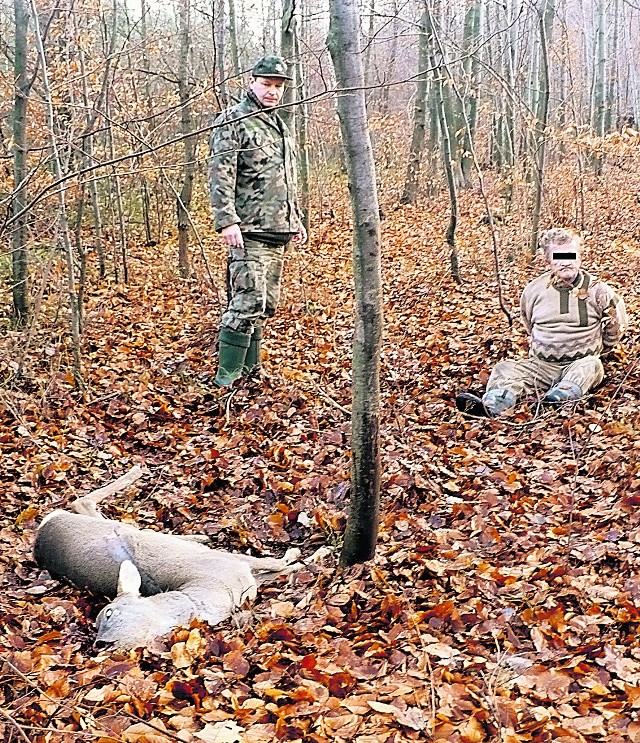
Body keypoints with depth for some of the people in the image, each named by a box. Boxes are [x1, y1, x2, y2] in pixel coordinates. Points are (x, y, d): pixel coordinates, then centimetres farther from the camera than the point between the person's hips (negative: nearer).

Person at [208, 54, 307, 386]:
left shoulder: (279, 126, 21)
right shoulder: (232, 121, -6)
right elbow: (220, 176, -15)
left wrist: (296, 219, 25)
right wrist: (226, 221, -24)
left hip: (278, 232, 9)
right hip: (250, 231, -9)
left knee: (266, 304, 12)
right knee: (249, 302, -14)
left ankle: (250, 365, 22)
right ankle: (227, 374, -9)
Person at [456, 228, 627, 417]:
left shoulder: (596, 290, 0)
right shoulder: (534, 289, 6)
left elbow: (617, 324, 16)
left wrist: (597, 352, 17)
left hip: (580, 363, -2)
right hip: (541, 365, 2)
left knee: (590, 365, -36)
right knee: (505, 369, -24)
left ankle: (561, 397, -66)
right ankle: (491, 405, -56)